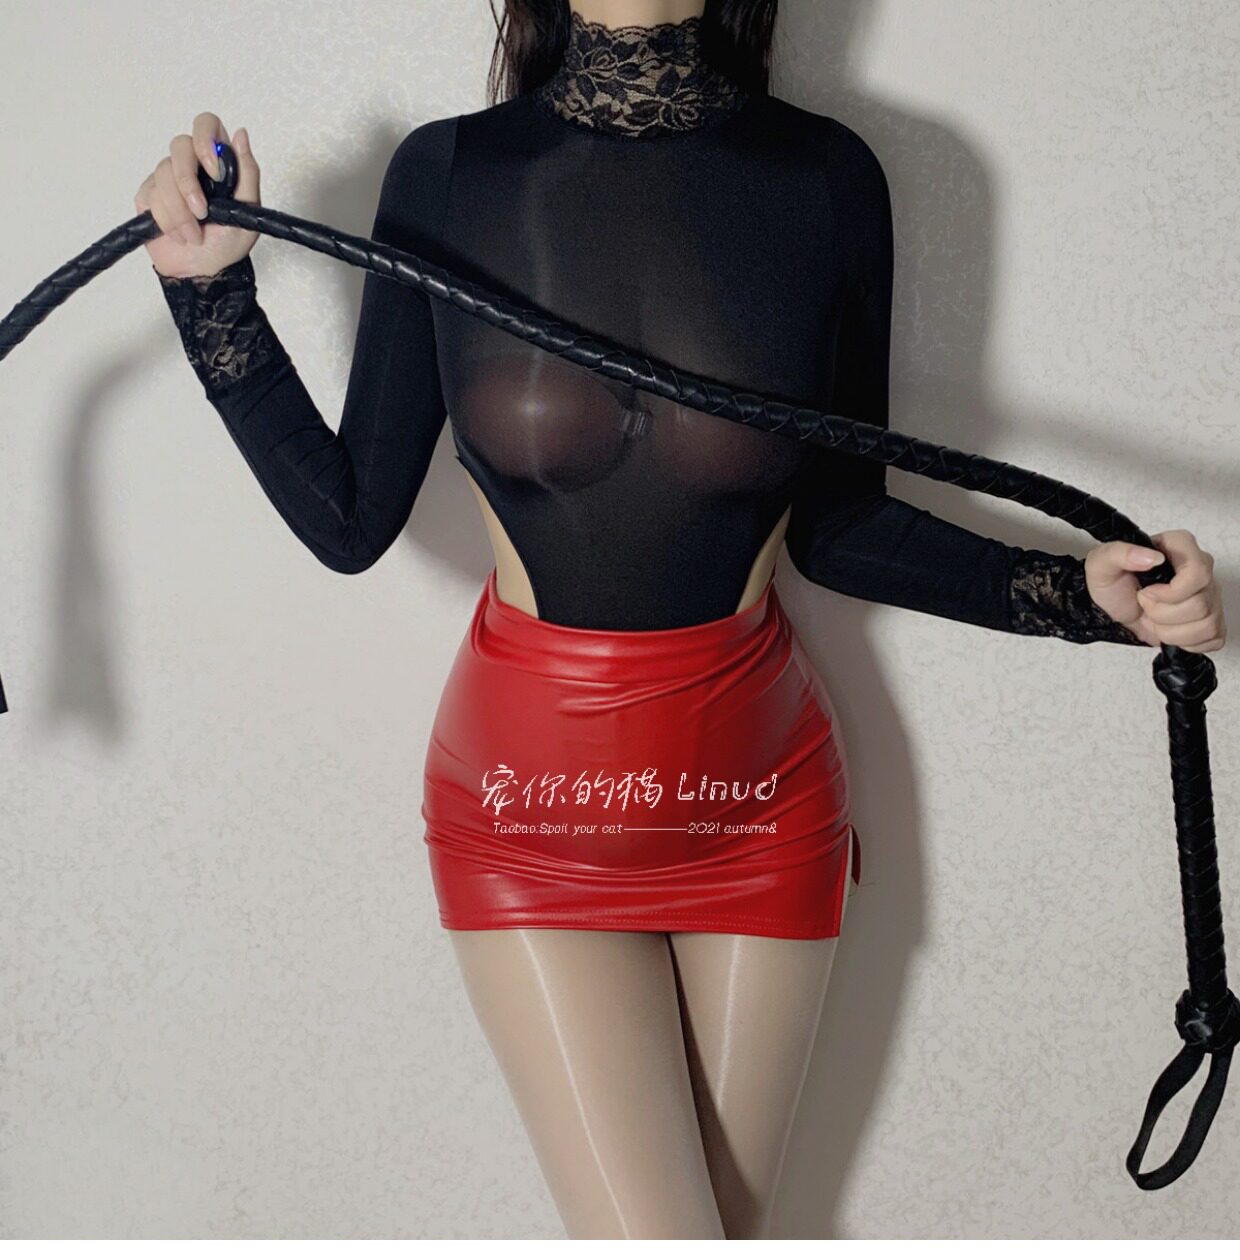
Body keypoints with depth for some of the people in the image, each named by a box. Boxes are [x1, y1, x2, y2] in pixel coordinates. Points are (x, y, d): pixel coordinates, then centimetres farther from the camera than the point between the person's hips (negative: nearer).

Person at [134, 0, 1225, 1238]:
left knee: (728, 1226, 15)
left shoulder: (825, 178, -7)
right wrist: (210, 287, -10)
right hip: (529, 797, -1)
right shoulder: (445, 176, -7)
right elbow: (348, 520, -4)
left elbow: (838, 527, 0)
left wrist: (1088, 596, -11)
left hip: (759, 791, 2)